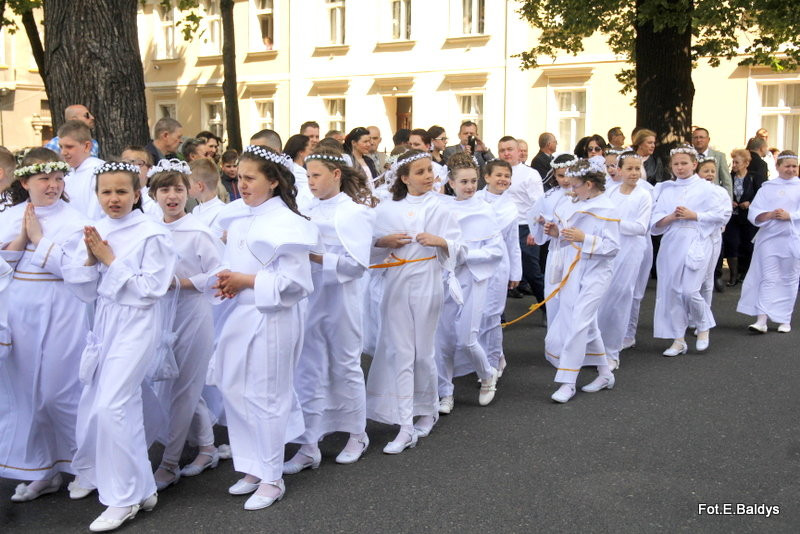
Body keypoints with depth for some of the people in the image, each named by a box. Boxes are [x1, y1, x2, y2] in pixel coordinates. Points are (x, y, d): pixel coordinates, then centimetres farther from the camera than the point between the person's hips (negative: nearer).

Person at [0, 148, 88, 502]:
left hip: (59, 312, -5)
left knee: (57, 391, -3)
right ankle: (42, 471, 22)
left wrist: (38, 236, -10)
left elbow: (70, 266, -15)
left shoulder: (73, 220, -4)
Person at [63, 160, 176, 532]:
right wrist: (91, 259, -10)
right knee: (93, 402, 16)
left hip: (135, 324, -6)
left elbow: (152, 288, -16)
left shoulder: (152, 234, -11)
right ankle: (92, 472, 41)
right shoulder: (96, 232, 5)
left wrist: (110, 260, -16)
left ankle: (127, 496, 2)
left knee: (111, 405, -11)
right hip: (104, 322, 7)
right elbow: (86, 292, 8)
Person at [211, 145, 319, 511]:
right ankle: (254, 469, 29)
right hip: (242, 314, 8)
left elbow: (291, 281, -19)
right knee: (234, 392, 12)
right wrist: (228, 283, 1)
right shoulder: (239, 219, 8)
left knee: (266, 397, 2)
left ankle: (271, 479, 18)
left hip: (272, 317, -8)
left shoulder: (285, 222, -15)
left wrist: (245, 281, -17)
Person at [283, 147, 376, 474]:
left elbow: (357, 263, -15)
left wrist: (317, 257, -22)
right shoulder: (310, 211, 6)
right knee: (308, 371, 5)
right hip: (310, 298, 5)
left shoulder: (355, 212, -8)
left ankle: (357, 435, 29)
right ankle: (309, 446, 12)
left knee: (346, 366, 10)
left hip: (341, 299, -5)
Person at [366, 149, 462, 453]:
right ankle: (406, 427, 2)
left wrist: (440, 241, -18)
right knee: (401, 354, -1)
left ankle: (429, 410, 30)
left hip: (427, 285, -1)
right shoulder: (388, 209, 4)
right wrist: (385, 241, -10)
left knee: (423, 353, 6)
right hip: (396, 286, 1)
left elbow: (456, 247, 1)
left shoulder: (439, 208, 1)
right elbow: (371, 246, 9)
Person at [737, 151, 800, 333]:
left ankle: (785, 320, 17)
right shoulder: (767, 187, 8)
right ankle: (761, 320, -8)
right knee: (768, 279, -4)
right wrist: (770, 215, -16)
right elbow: (753, 213, 0)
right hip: (769, 238, 0)